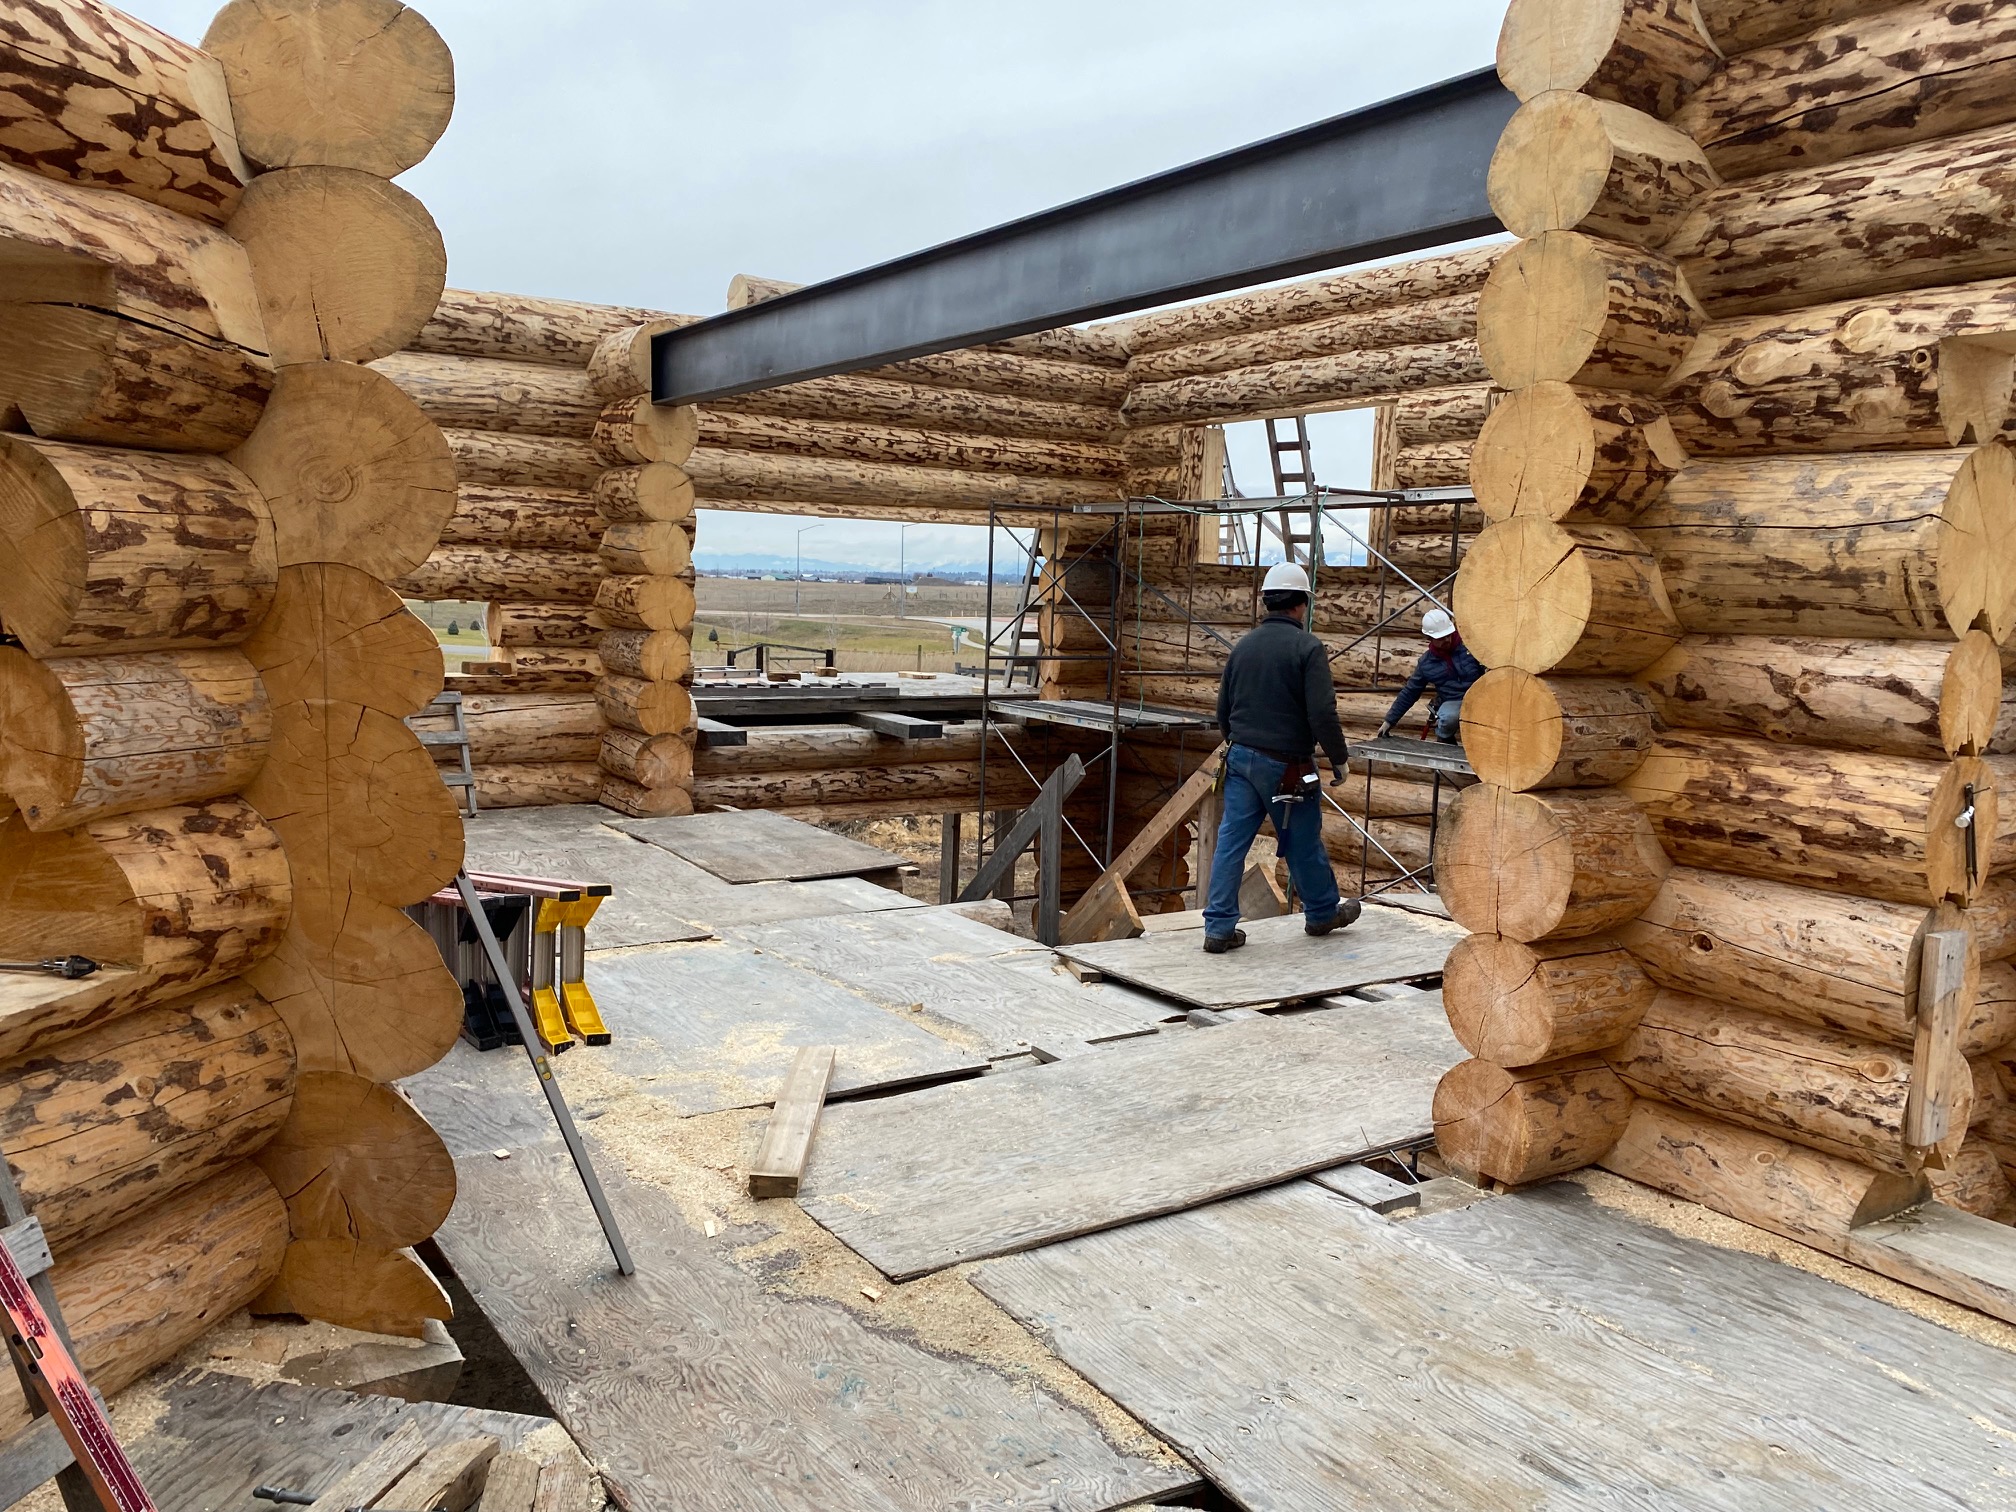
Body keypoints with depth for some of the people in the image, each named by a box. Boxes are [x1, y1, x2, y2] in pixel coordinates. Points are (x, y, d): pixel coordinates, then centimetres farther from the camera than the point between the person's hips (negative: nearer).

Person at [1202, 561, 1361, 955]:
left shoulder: (1243, 645, 7)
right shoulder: (1307, 647, -11)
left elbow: (1223, 709, 15)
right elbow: (1322, 712, -17)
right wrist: (1338, 758, -4)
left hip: (1240, 759, 5)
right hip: (1286, 767, -5)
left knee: (1231, 841, 5)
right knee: (1303, 842, 13)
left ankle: (1219, 928, 4)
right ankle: (1323, 913, 33)